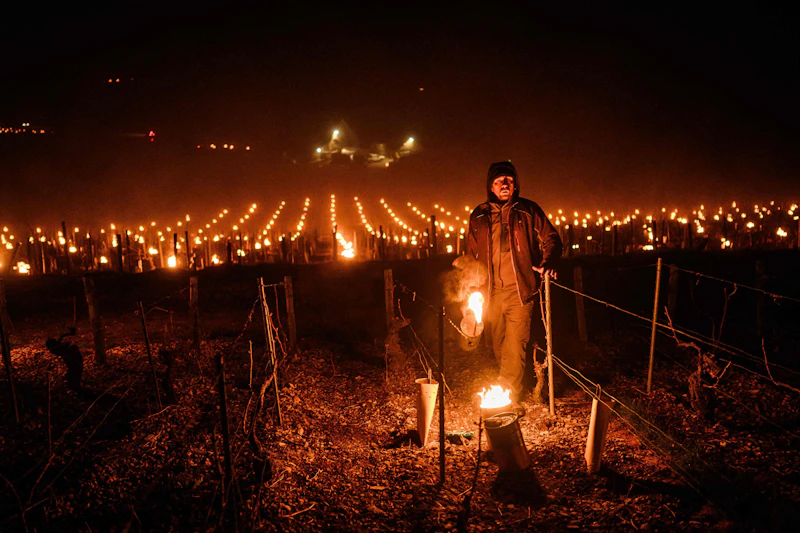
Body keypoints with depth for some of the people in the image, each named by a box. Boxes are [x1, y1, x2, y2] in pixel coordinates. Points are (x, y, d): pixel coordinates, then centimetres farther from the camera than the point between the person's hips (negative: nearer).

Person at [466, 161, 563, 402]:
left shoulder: (528, 211, 3)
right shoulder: (479, 216, 11)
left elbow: (551, 239, 7)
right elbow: (471, 254, 18)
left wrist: (548, 263, -13)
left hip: (519, 292, -3)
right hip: (491, 293, 3)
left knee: (515, 348, -10)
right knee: (498, 347, 13)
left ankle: (510, 398, -5)